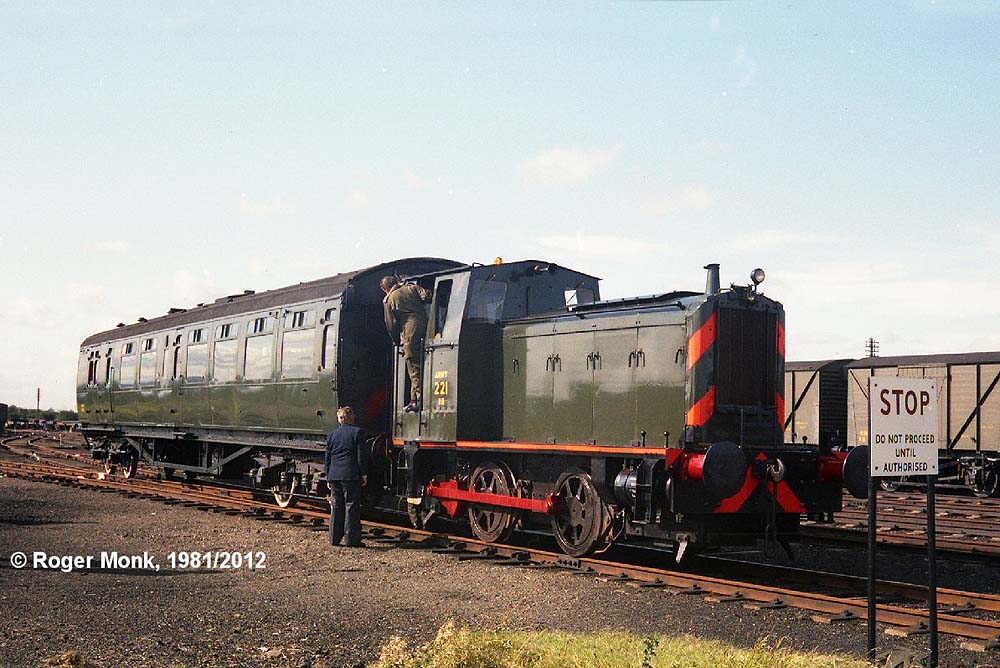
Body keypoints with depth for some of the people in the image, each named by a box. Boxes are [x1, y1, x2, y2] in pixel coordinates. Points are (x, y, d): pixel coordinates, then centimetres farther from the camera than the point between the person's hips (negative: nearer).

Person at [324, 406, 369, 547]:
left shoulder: (332, 435, 11)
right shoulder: (357, 432, -3)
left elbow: (327, 459, 14)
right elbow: (361, 456, -6)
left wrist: (328, 477, 20)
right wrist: (364, 474, 0)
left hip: (334, 476, 5)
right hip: (351, 476, -5)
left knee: (336, 507, 11)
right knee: (352, 506, 0)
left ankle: (334, 538, 14)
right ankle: (351, 539, -1)